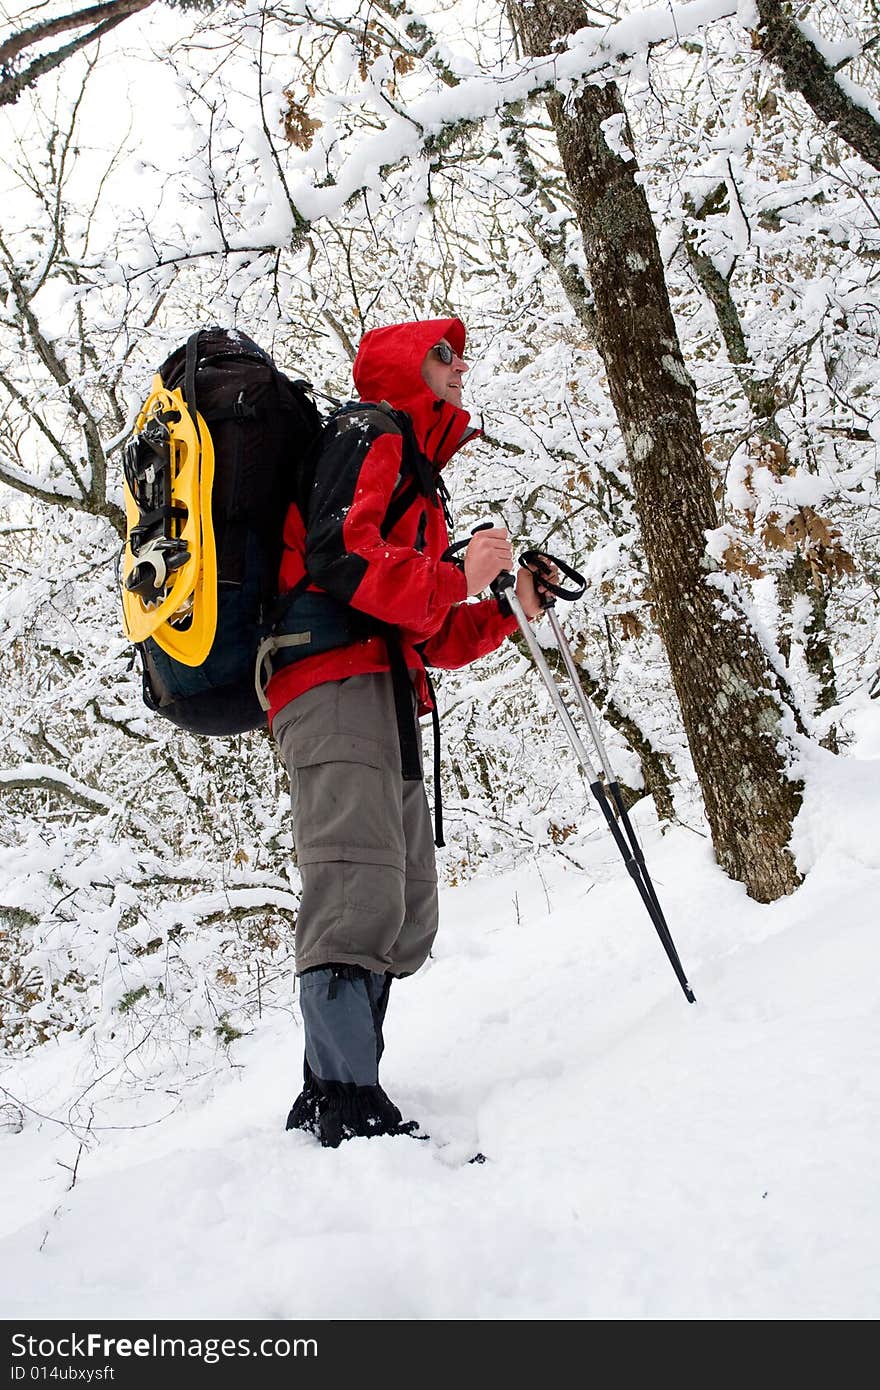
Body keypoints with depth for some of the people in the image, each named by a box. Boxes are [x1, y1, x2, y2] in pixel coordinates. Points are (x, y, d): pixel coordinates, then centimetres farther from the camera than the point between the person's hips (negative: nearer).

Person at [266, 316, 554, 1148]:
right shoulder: (372, 434, 5)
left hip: (378, 702, 10)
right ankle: (351, 1106, -24)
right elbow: (337, 554, -14)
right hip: (336, 681, -10)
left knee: (405, 920, 6)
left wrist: (508, 610, 15)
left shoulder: (417, 475, 34)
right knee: (360, 894, -21)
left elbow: (431, 636, 28)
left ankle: (325, 1102, 10)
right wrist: (455, 577, -15)